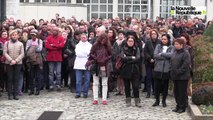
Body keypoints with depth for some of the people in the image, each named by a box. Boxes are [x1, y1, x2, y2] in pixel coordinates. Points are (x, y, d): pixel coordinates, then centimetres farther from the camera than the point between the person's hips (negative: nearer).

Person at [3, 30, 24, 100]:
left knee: (16, 79, 1)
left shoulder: (20, 44, 8)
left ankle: (15, 94, 5)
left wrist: (16, 61, -12)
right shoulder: (7, 43, 6)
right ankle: (10, 94, 3)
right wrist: (11, 60, -13)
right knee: (10, 79, 0)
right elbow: (5, 53, -1)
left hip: (18, 63, 1)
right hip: (9, 63, 0)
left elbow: (22, 54, 1)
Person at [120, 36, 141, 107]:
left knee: (136, 86, -6)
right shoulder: (123, 49, 4)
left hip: (135, 71, 0)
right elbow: (122, 58, -11)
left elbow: (138, 58, -8)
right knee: (127, 86, 7)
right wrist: (132, 58, -10)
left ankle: (137, 101, 2)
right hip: (125, 71, 0)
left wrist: (127, 59, -11)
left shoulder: (137, 49, 6)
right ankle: (128, 101, 16)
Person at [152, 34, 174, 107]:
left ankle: (164, 101, 20)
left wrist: (161, 54, -9)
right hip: (158, 69, 1)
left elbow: (171, 55, -15)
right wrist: (166, 56, -10)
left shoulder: (171, 48, 4)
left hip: (166, 69, -1)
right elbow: (155, 55, -7)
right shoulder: (158, 46, 8)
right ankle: (157, 100, 19)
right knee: (157, 85, 3)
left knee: (165, 86, 6)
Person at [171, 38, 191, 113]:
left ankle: (182, 107, 7)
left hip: (182, 77, -8)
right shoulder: (175, 53, 13)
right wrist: (172, 72, 7)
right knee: (176, 91, 13)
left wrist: (178, 72, -19)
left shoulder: (185, 53, -11)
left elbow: (185, 65, -18)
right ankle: (178, 105, 24)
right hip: (175, 76, 8)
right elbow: (172, 63, 20)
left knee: (182, 92, -1)